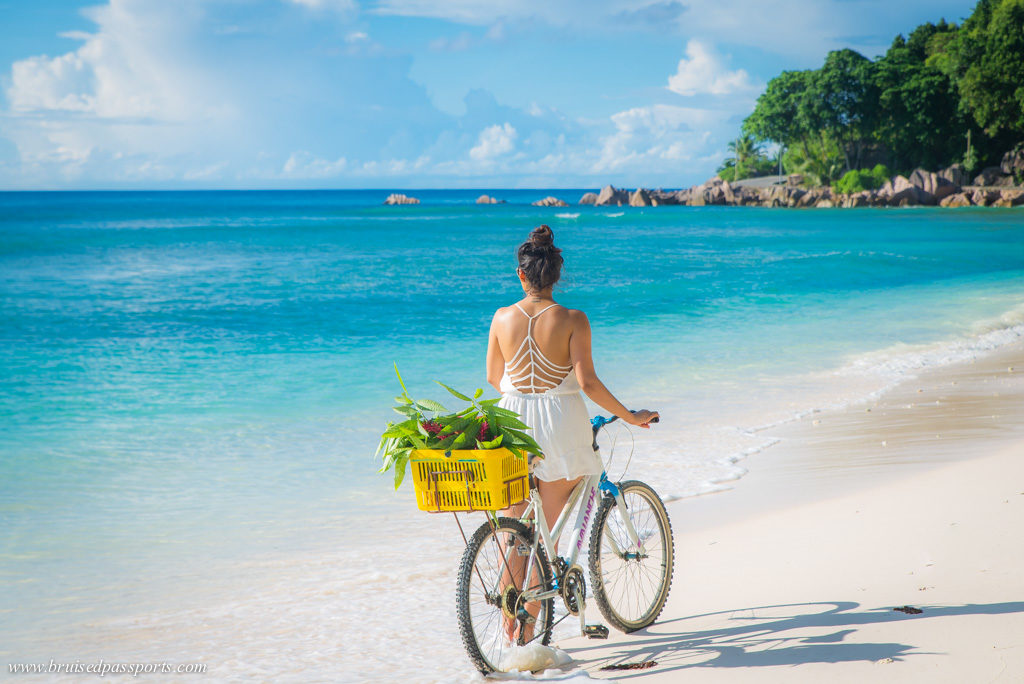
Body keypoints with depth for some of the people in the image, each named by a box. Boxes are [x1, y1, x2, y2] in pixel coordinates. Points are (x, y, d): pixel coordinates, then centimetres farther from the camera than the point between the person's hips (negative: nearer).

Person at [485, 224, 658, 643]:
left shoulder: (503, 318, -1)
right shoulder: (572, 320, -10)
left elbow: (493, 377, 9)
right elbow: (587, 382, -15)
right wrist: (630, 417, -4)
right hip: (559, 426, -2)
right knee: (548, 529, 8)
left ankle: (509, 621, 15)